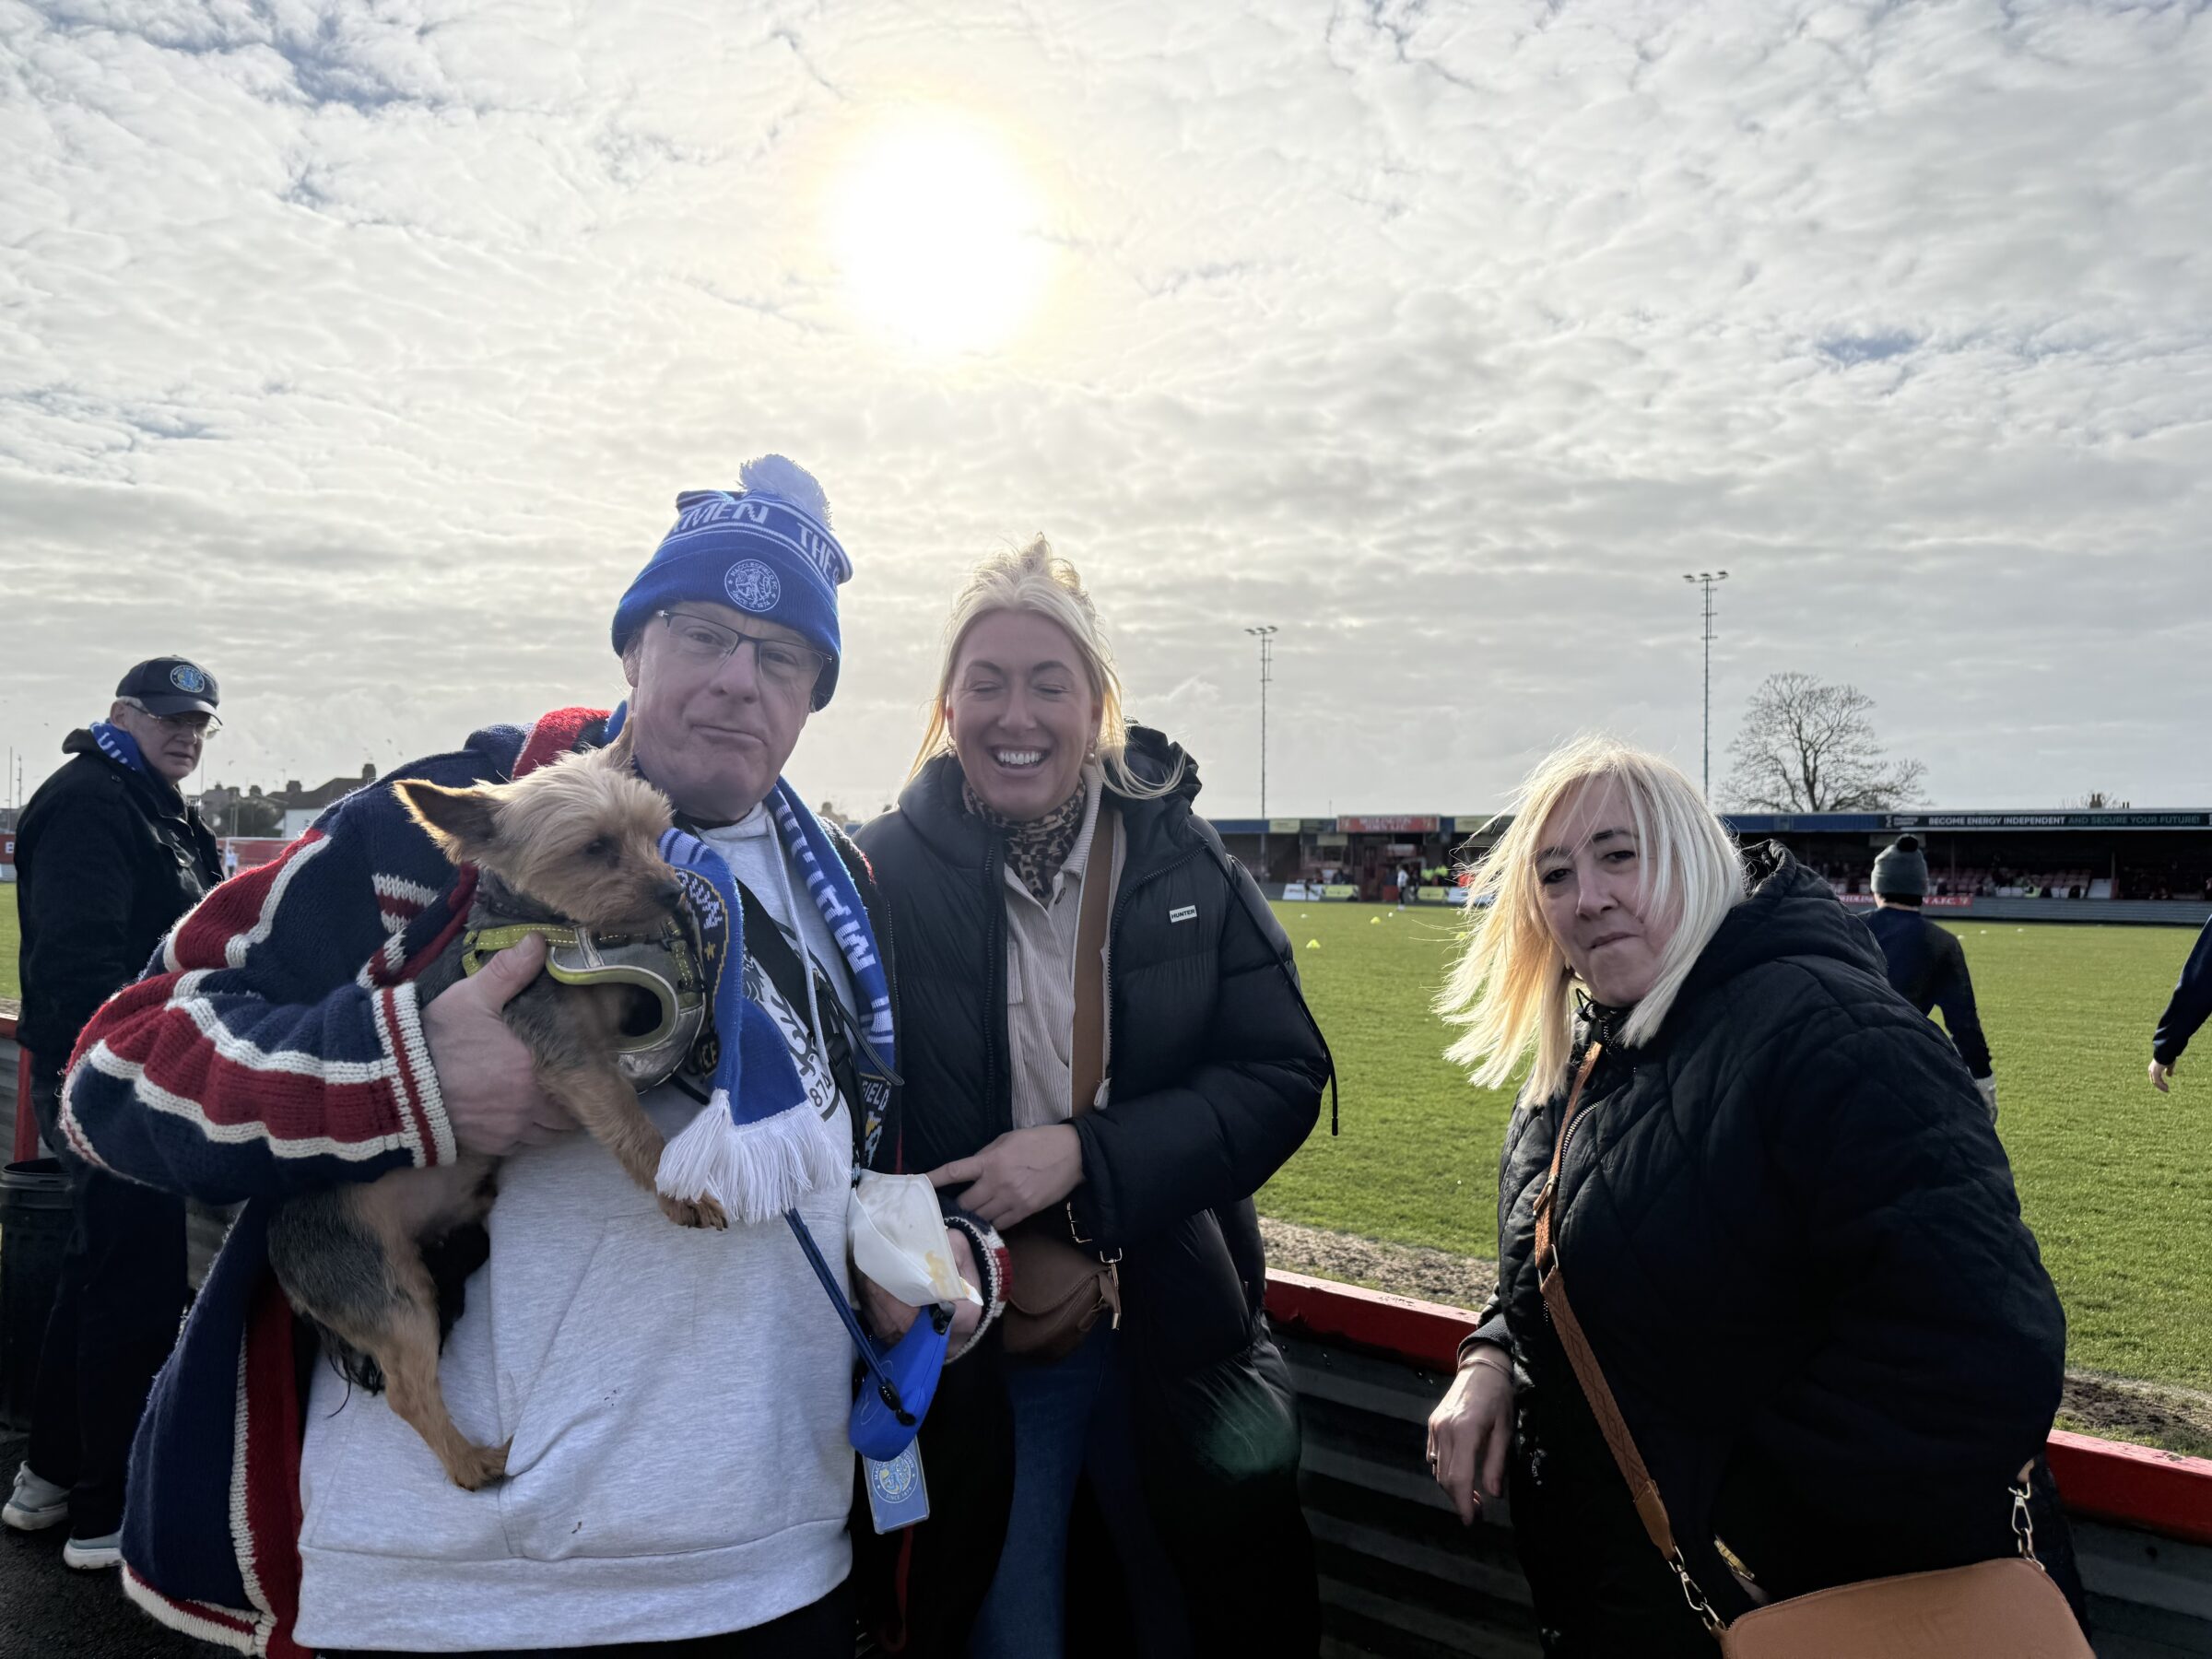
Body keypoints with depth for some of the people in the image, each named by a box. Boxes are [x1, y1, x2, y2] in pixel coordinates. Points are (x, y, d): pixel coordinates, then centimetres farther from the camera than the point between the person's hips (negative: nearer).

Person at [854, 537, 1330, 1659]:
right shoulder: (886, 873, -8)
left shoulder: (1185, 863, -3)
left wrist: (1086, 1155, -19)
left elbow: (1284, 1074, -8)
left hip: (1178, 1334, 3)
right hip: (967, 1342, -2)